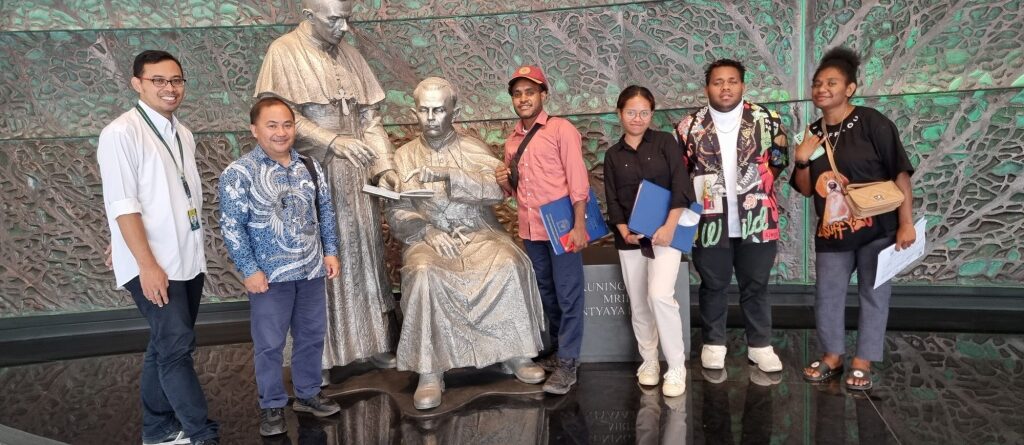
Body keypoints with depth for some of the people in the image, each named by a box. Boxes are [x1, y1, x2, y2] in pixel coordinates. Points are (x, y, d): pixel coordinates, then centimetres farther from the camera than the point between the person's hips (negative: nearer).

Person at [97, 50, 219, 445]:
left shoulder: (182, 134, 12)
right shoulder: (121, 134, -10)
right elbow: (122, 205, -15)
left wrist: (191, 251, 15)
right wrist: (147, 264, -18)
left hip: (188, 261, 7)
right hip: (153, 265, -7)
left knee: (167, 346, 15)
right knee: (176, 346, -7)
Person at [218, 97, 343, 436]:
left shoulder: (309, 166, 5)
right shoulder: (239, 173, -11)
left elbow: (325, 211, 12)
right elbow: (231, 226, -12)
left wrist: (330, 251, 6)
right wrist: (249, 270, -14)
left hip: (312, 269, 5)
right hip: (270, 274, -5)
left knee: (312, 335, 15)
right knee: (269, 344, 6)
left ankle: (307, 393, 34)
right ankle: (272, 406, 23)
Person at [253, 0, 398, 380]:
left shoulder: (349, 54, 12)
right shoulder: (284, 52, -5)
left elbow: (370, 116, 10)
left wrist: (384, 165, -1)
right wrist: (332, 141, -25)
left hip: (355, 175, 5)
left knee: (364, 252, 7)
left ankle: (376, 342, 17)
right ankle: (317, 356, 10)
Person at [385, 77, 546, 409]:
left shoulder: (474, 149, 6)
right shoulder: (404, 156, 9)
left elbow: (497, 190, -11)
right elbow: (397, 213, 2)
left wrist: (448, 175, -23)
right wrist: (428, 232, -17)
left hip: (478, 233, 0)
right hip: (428, 237, 0)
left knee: (510, 263, -30)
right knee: (423, 273, -33)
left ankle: (516, 354, -14)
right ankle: (429, 372, -24)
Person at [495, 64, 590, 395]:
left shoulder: (561, 130, -5)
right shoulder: (512, 140, 14)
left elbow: (577, 179, -10)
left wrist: (579, 225, -18)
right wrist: (504, 183, -2)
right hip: (530, 230, 7)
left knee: (568, 295, -1)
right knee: (547, 293, 16)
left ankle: (567, 364, 5)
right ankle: (559, 351, 30)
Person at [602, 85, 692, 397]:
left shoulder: (665, 142, 1)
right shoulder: (612, 155, 9)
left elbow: (681, 186, -7)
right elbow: (612, 201, 7)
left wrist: (670, 226, -16)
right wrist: (625, 232, -8)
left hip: (665, 231, -3)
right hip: (630, 237, 4)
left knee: (660, 295, -19)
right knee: (638, 304, 7)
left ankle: (677, 368, -5)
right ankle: (648, 361, 26)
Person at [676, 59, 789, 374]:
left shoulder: (766, 120, 0)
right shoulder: (691, 126, 0)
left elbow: (779, 161, 10)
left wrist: (756, 182, 0)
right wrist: (699, 191, -4)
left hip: (756, 220, 0)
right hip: (710, 221, 0)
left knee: (756, 286, 12)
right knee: (713, 286, 12)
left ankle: (760, 345, 27)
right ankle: (713, 344, 27)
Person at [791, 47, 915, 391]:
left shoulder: (872, 123, -10)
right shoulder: (813, 133, 6)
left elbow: (899, 173, -11)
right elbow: (806, 190, 9)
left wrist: (906, 223, -15)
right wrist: (802, 159, -9)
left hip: (877, 228, -5)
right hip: (831, 231, 5)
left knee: (873, 294, 6)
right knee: (826, 295, 9)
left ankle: (862, 363, 19)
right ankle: (832, 356, 27)